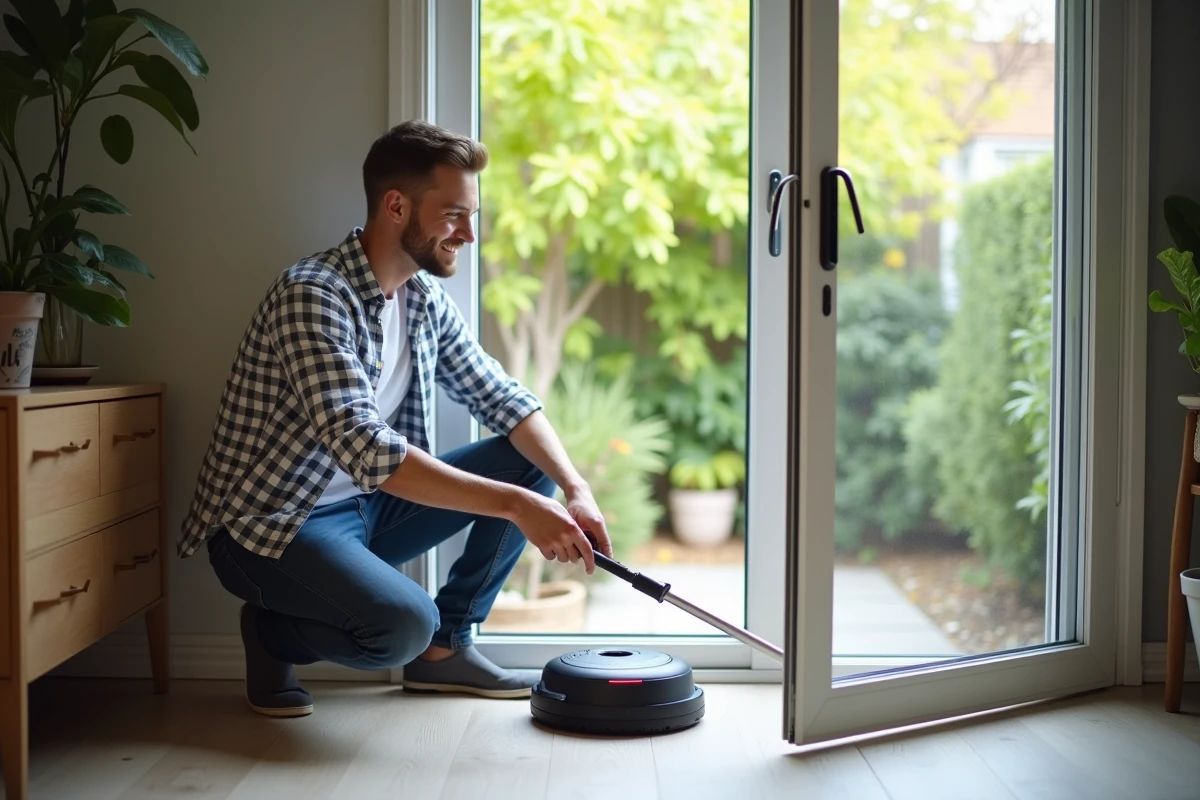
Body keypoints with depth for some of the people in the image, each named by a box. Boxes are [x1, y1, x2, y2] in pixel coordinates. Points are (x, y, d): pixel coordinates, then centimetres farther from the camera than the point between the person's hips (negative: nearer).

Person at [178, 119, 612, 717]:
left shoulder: (425, 299, 3)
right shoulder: (313, 294, -24)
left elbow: (502, 398, 4)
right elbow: (363, 448, -34)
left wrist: (574, 489, -13)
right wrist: (515, 505, -37)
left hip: (367, 509, 8)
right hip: (270, 523, -8)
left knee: (530, 463, -1)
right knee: (404, 623, -33)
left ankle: (445, 647, 5)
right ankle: (272, 632, -1)